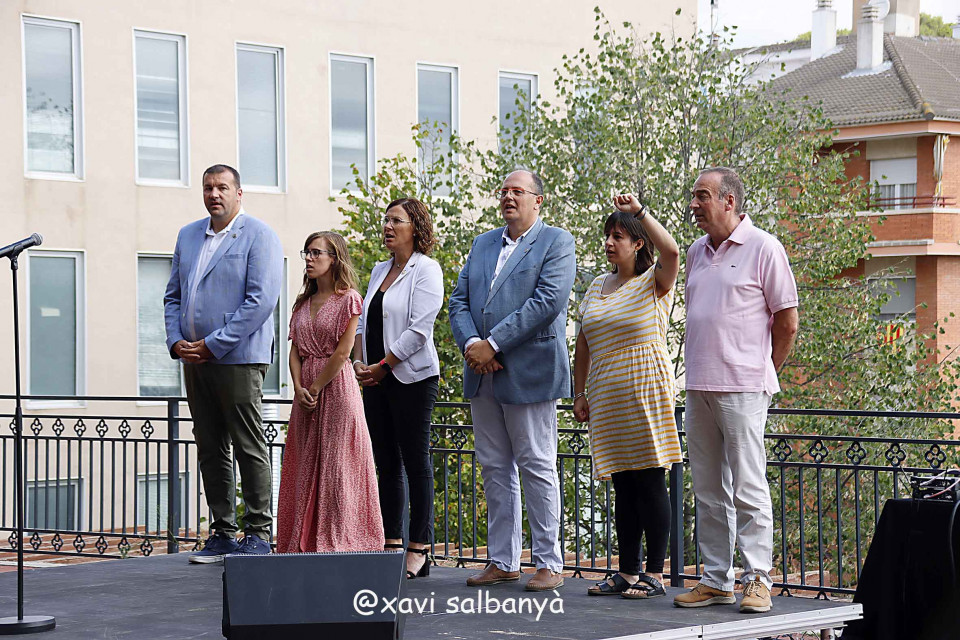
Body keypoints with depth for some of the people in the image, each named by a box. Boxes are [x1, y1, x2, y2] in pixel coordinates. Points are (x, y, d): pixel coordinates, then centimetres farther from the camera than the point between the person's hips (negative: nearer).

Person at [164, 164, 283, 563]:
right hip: (194, 360, 7)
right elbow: (173, 295, 19)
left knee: (249, 448, -3)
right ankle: (222, 533, 14)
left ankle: (258, 533, 2)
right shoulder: (188, 236, 16)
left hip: (237, 358, -7)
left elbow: (261, 300, -14)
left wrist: (213, 345, -15)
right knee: (210, 450, 8)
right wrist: (176, 341, 1)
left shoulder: (258, 236, -5)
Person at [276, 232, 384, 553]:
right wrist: (299, 387, -6)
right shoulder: (303, 303, 15)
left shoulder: (348, 299, -5)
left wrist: (315, 388, -11)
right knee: (306, 467, 6)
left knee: (336, 465, -6)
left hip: (336, 388, -7)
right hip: (306, 391, 7)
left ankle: (338, 542, -4)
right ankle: (306, 542, 11)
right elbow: (295, 350, 9)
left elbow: (342, 353, -11)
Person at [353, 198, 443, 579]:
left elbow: (419, 329, -15)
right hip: (377, 379, 8)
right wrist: (359, 363, 3)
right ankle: (391, 544, 12)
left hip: (412, 378, -7)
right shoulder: (380, 271, 17)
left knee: (416, 462, -4)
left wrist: (381, 367, -13)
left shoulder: (425, 269, -7)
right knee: (386, 464, 8)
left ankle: (419, 551, -2)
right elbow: (364, 322, 19)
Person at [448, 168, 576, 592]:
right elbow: (459, 300, 13)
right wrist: (470, 343, -7)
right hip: (483, 374, 6)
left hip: (529, 372, -6)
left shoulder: (556, 243, -2)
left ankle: (548, 563, 2)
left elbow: (547, 302, -14)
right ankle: (503, 561, 14)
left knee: (537, 467, -4)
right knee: (494, 469, 8)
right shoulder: (483, 244, 18)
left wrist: (494, 344, -17)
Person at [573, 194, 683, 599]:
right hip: (607, 395, 6)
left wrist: (639, 211, -22)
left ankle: (655, 574, -3)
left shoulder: (654, 283, -3)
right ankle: (627, 573, 11)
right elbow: (583, 345, 19)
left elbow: (671, 252, -26)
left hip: (646, 390, -6)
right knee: (623, 486, 7)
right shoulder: (598, 288, 16)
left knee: (650, 482, -6)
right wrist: (579, 394, 15)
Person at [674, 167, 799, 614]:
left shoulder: (763, 249, -4)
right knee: (708, 490, 7)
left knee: (748, 488, -6)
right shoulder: (697, 253, 16)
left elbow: (787, 324, -2)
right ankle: (716, 580, 12)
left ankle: (757, 579, -2)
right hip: (698, 389, 7)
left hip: (742, 390, -7)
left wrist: (759, 375, 4)